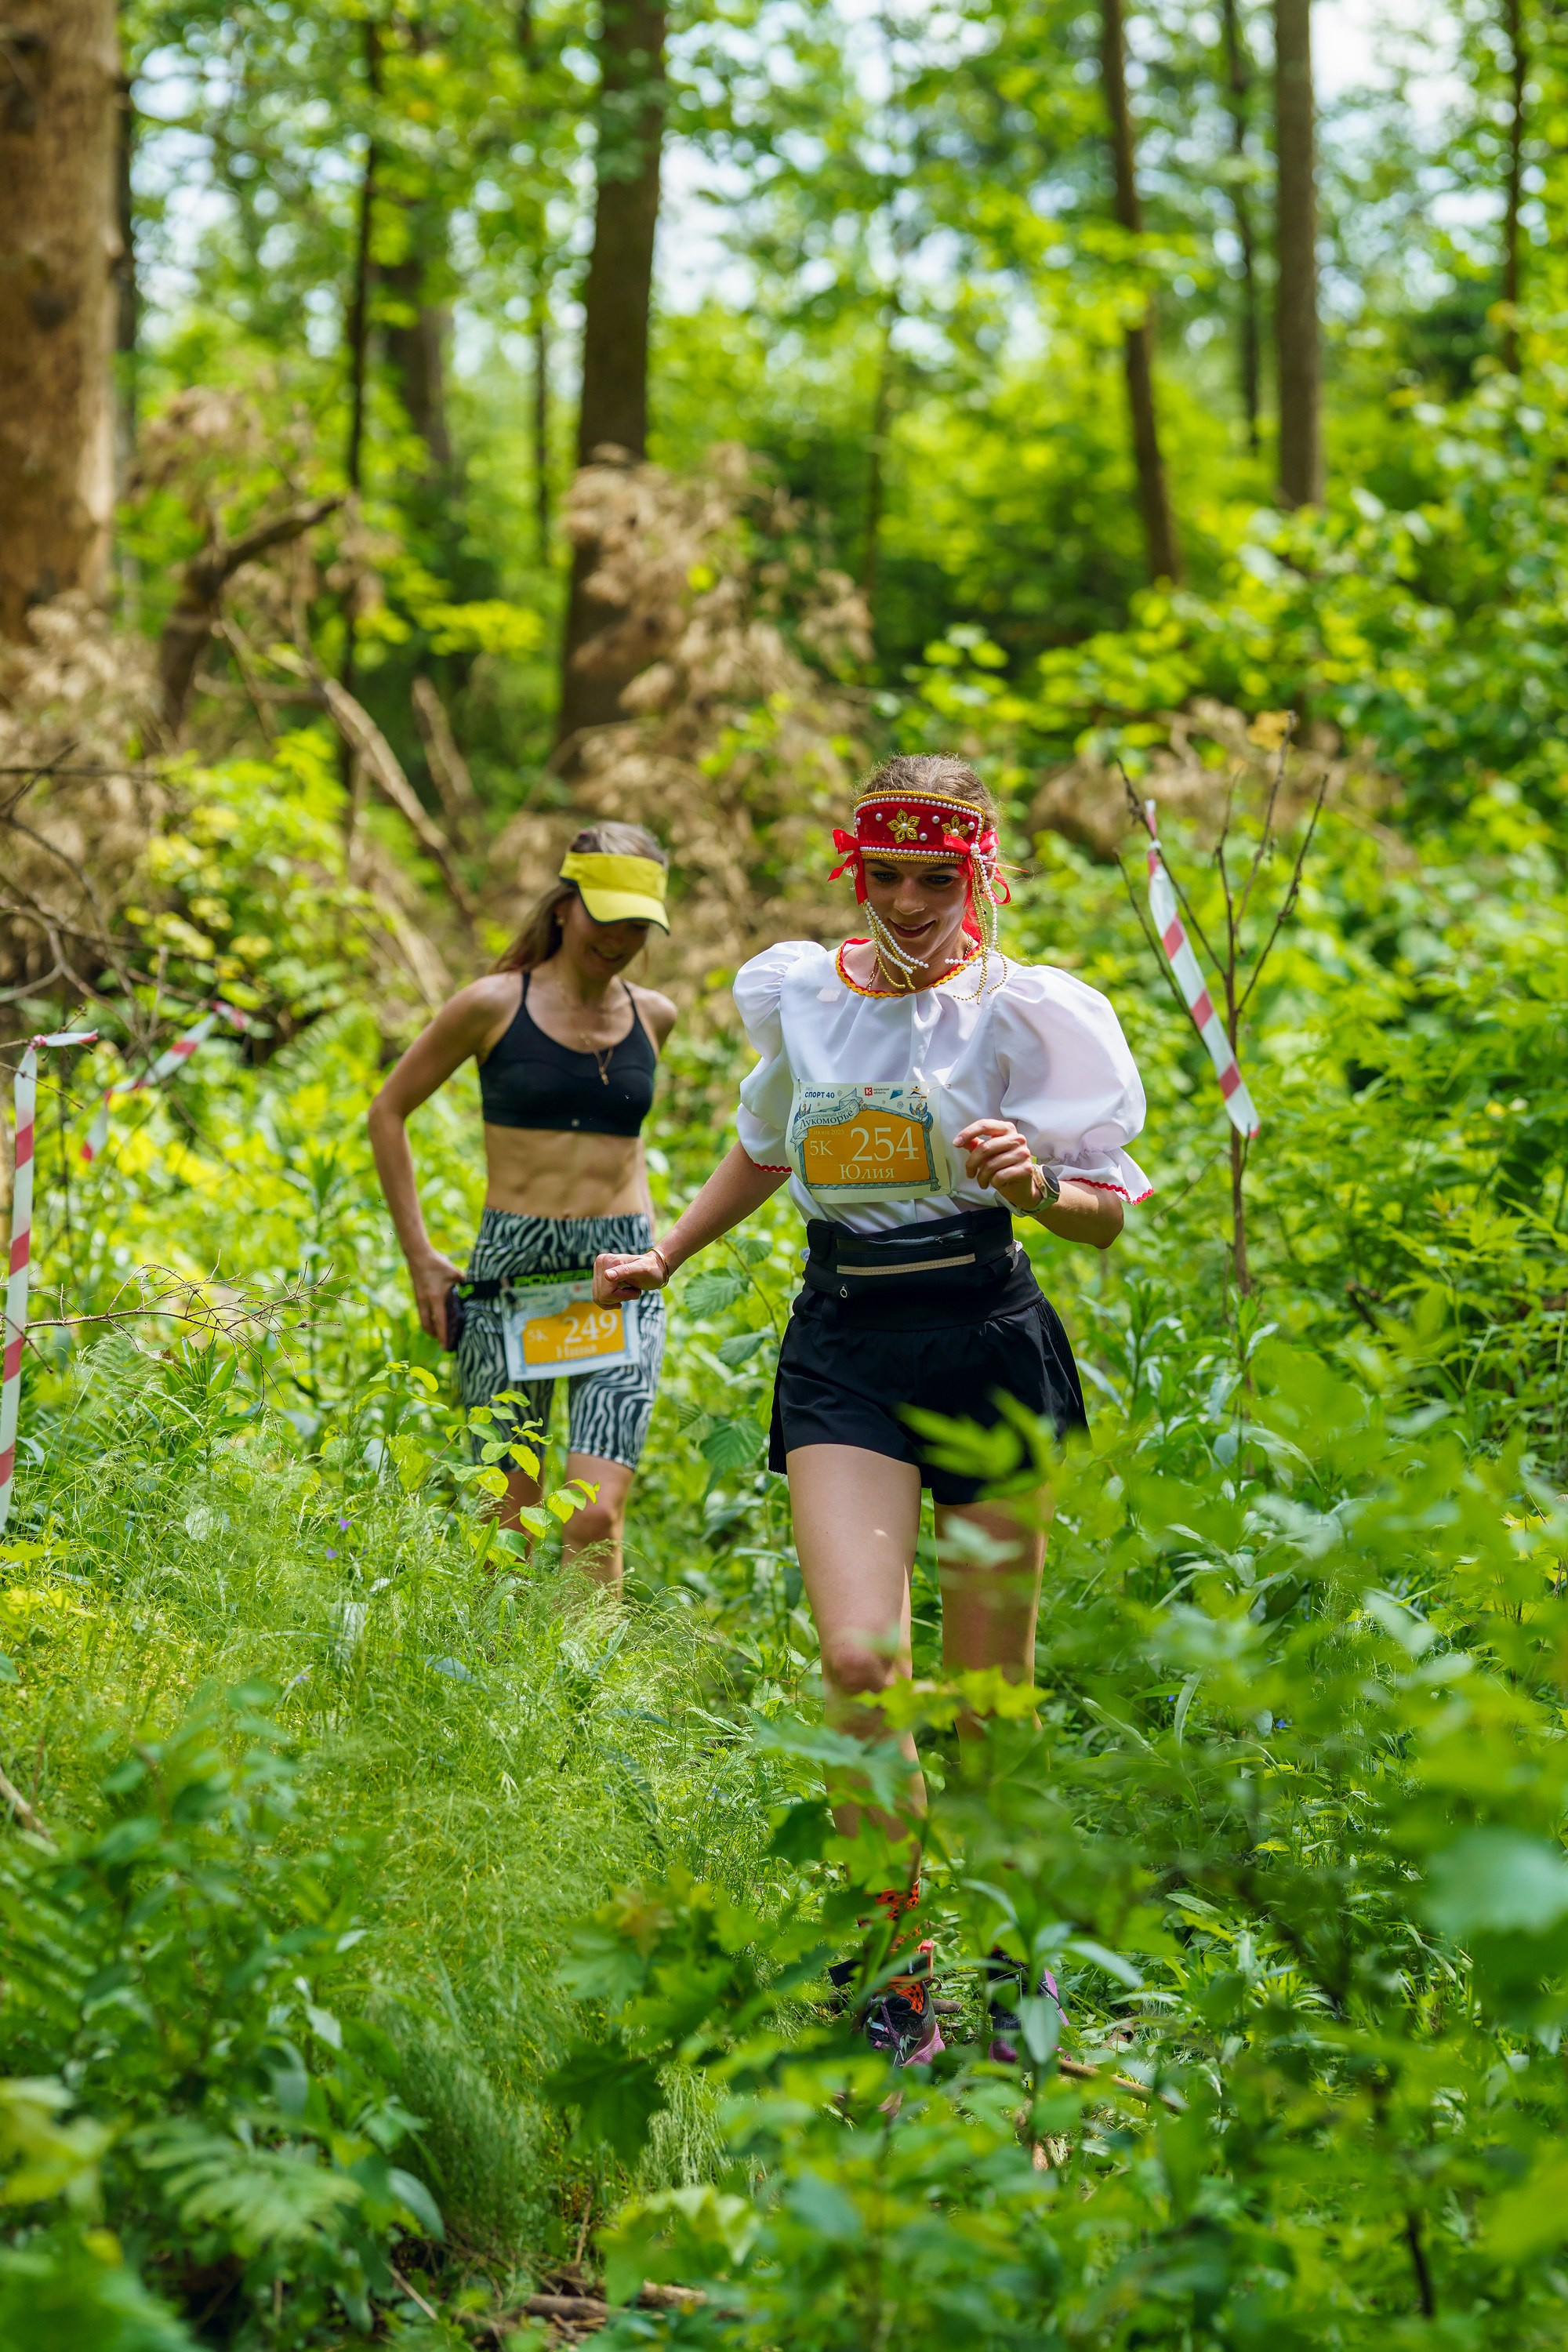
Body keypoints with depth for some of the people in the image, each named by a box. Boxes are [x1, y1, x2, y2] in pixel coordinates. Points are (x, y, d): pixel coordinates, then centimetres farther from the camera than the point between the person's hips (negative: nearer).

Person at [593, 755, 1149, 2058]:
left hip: (989, 1338, -2)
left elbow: (1111, 1214, 1)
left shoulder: (1017, 1011, -1)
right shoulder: (799, 995, 9)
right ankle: (898, 1980, -8)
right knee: (858, 1660, -17)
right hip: (843, 1342, 2)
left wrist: (1035, 1183, -19)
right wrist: (666, 1255, 28)